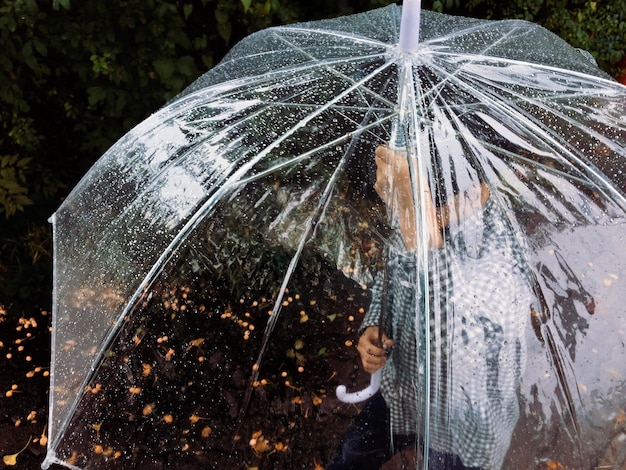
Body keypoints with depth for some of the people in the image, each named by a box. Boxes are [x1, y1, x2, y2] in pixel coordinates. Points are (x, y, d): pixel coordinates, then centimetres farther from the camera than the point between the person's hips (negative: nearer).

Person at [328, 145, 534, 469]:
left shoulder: (500, 266, -39)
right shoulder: (437, 221, -18)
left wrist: (413, 214, -61)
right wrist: (372, 327, -16)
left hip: (462, 433, -5)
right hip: (402, 393, 6)